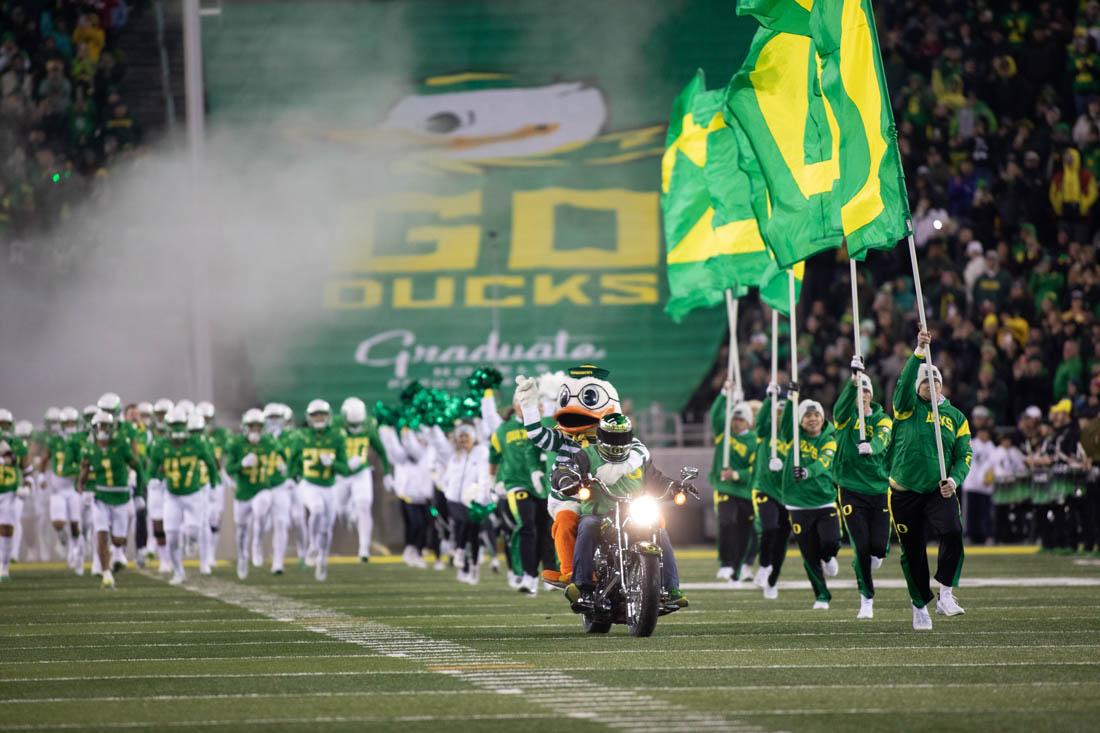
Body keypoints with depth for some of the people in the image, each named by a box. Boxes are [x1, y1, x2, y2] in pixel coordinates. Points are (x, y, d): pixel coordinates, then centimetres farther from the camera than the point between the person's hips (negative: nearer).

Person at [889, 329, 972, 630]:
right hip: (905, 493, -1)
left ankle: (945, 594, -15)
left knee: (953, 532, -25)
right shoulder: (908, 408, 1)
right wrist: (919, 352, -30)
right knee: (913, 552, 5)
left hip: (939, 492, 1)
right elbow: (904, 384, -19)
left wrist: (954, 480, -14)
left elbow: (964, 454, 5)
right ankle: (920, 606, 23)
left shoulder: (955, 416, 8)